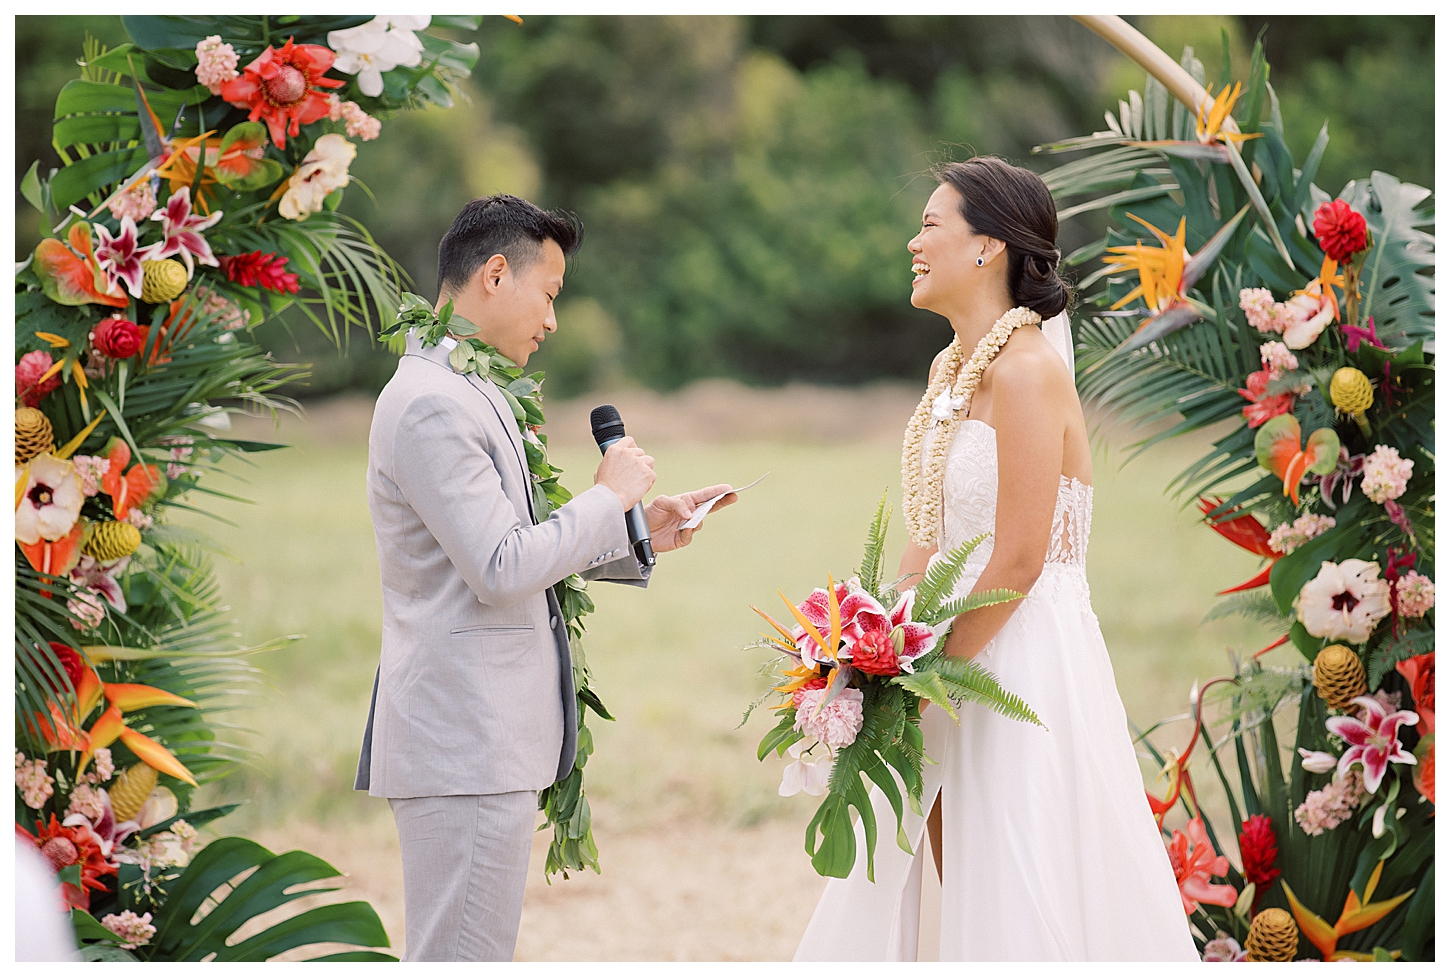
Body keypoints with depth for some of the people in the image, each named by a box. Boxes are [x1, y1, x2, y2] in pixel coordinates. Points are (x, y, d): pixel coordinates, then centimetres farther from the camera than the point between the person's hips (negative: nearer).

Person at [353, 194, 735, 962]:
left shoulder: (463, 392, 17)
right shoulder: (430, 402, -16)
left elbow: (525, 551, 22)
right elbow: (501, 569, -20)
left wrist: (640, 534, 13)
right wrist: (608, 497, -9)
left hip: (490, 738, 11)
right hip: (463, 747, -11)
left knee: (475, 955, 13)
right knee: (460, 957, -8)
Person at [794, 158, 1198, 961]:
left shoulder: (1026, 371, -16)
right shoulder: (951, 369, 12)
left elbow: (1018, 561, -19)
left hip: (1024, 664, -8)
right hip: (959, 660, 8)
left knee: (1019, 914, -1)